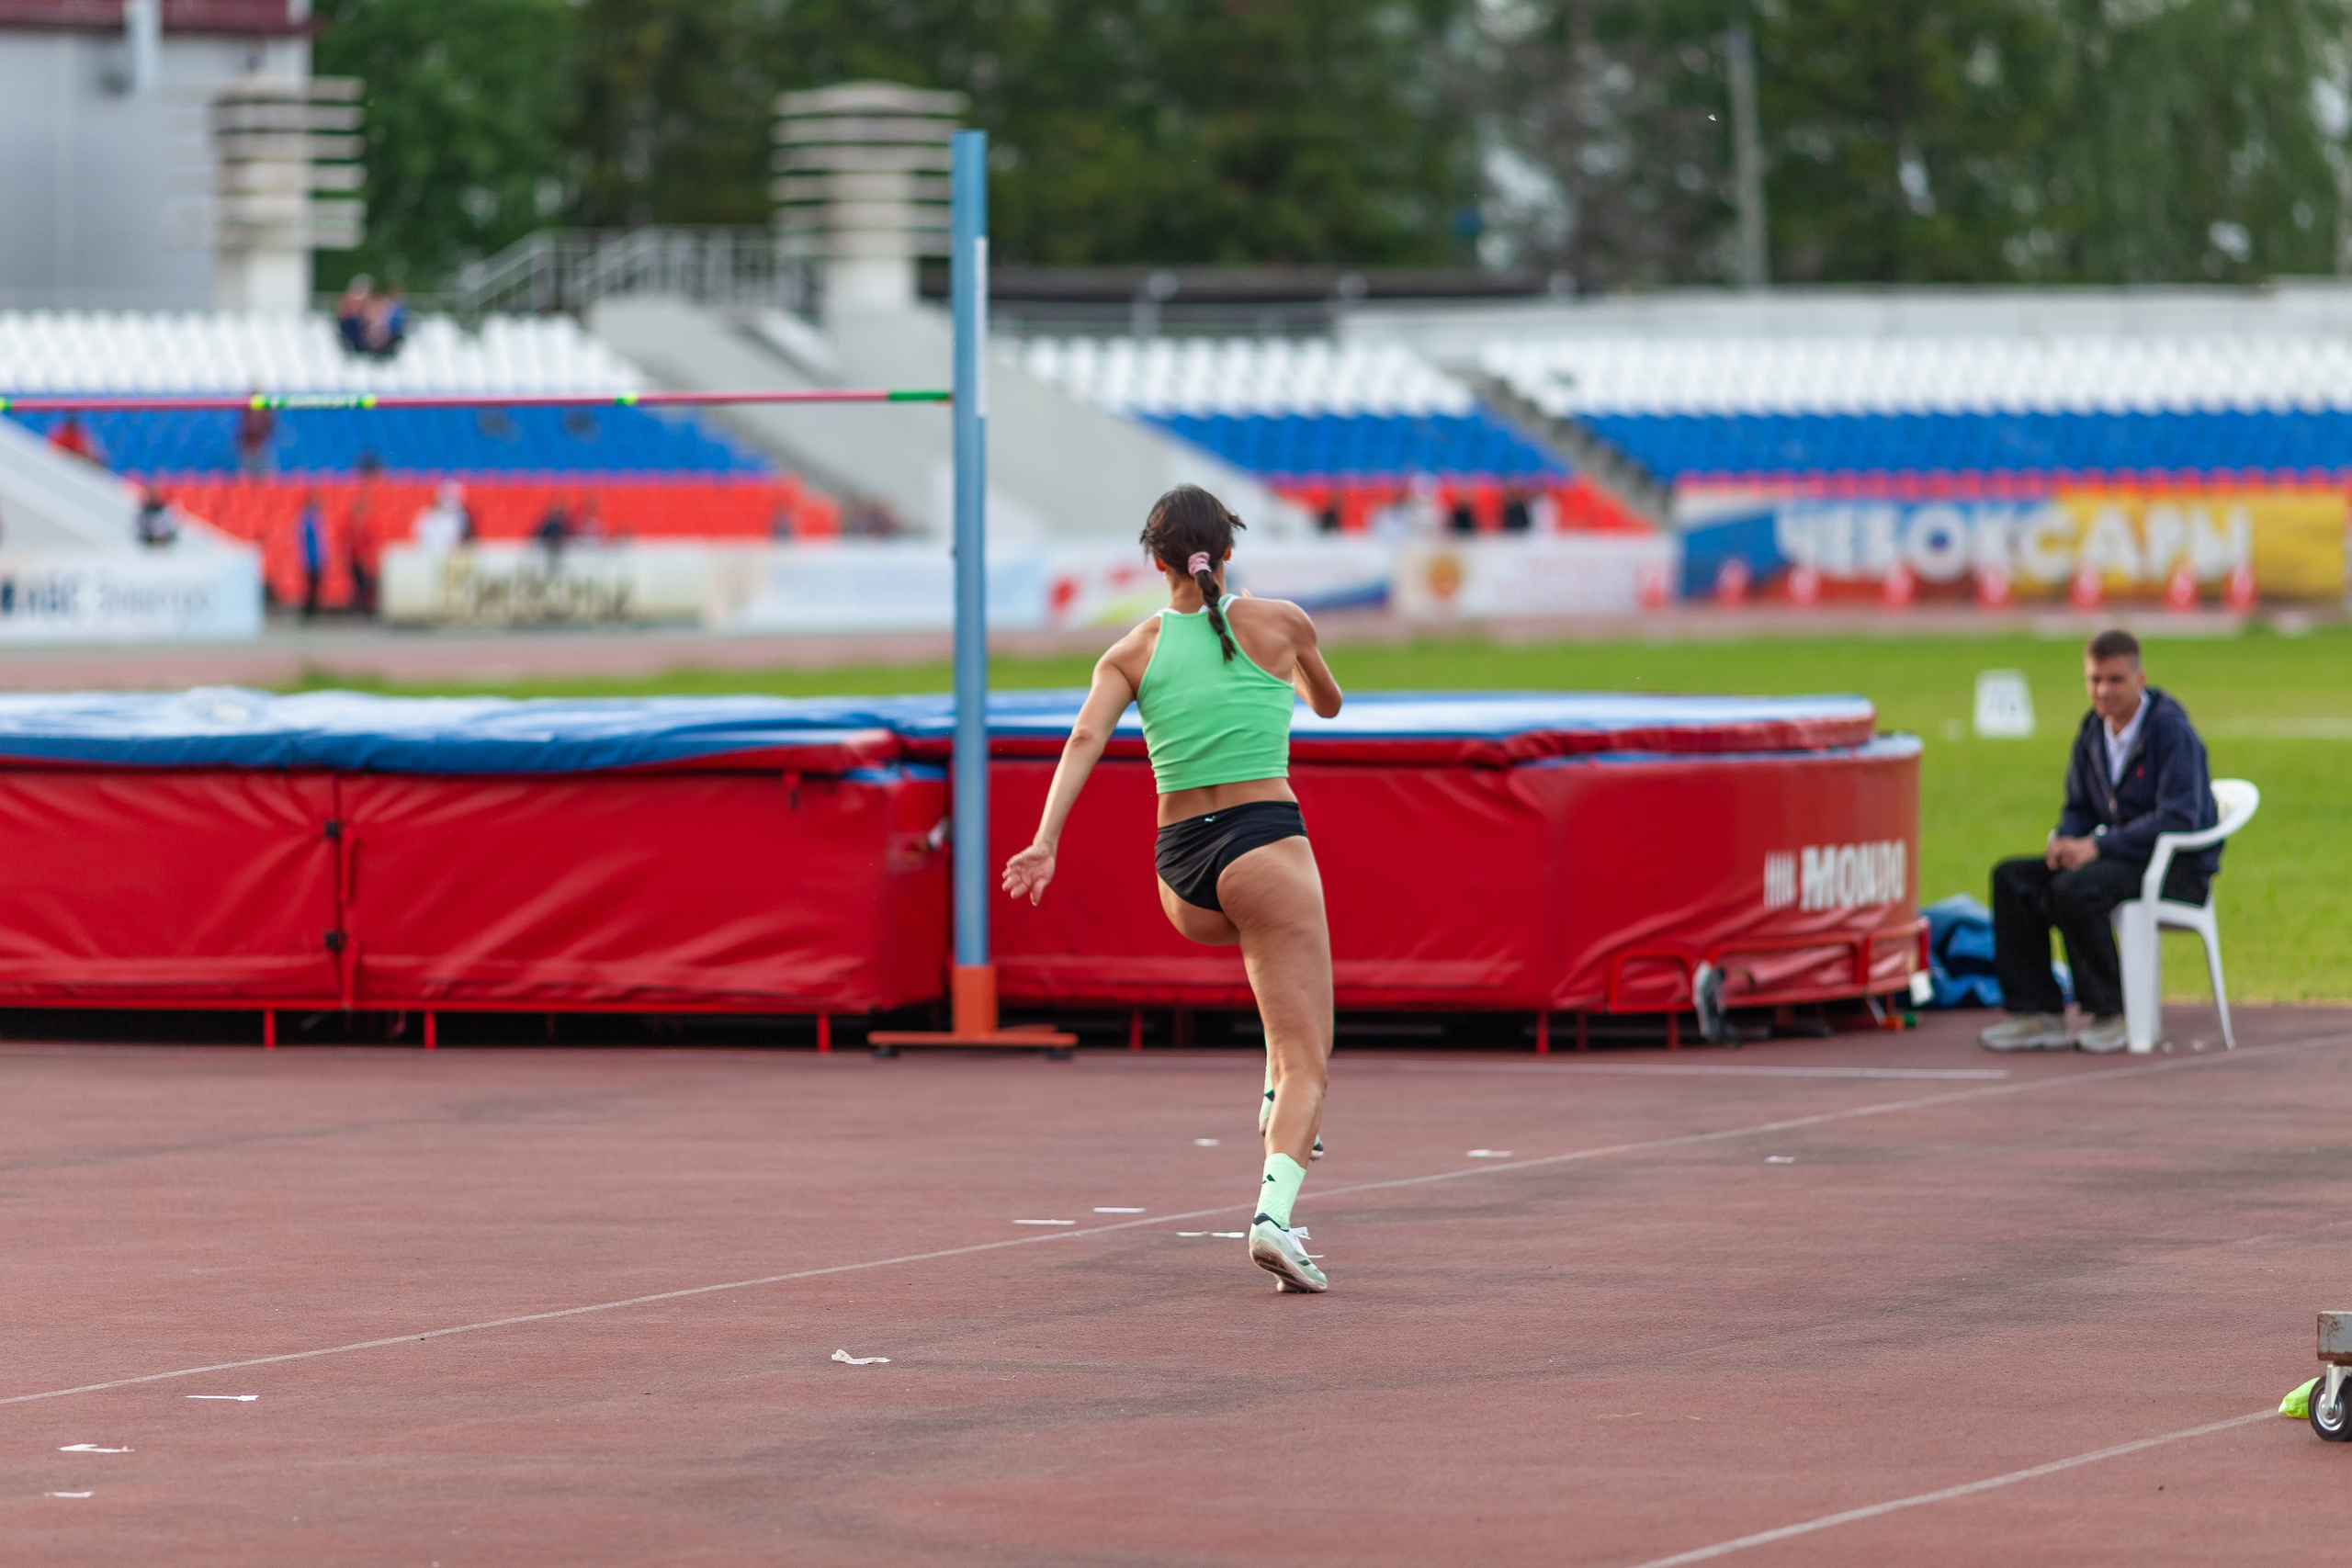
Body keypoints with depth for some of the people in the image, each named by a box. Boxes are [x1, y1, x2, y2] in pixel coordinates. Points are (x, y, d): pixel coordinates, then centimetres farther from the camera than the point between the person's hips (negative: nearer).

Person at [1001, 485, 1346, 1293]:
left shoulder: (1134, 652, 8)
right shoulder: (1279, 623, 4)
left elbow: (1086, 736, -9)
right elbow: (1328, 703, 23)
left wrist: (1047, 840, -15)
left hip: (1181, 873, 4)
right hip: (1265, 844, -4)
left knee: (1279, 933, 41)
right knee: (1309, 1064, -6)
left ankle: (1278, 1088, 29)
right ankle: (1274, 1213, -30)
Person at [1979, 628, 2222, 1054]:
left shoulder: (2171, 731, -15)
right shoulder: (2093, 731, 8)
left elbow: (2179, 819, -23)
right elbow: (2079, 808, 19)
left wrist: (2097, 846, -24)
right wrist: (2063, 840, -7)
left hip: (2179, 870, -8)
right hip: (2119, 858, 8)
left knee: (2073, 890, -32)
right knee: (2012, 878, -7)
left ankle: (2110, 1014, -17)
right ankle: (2037, 1014, -8)